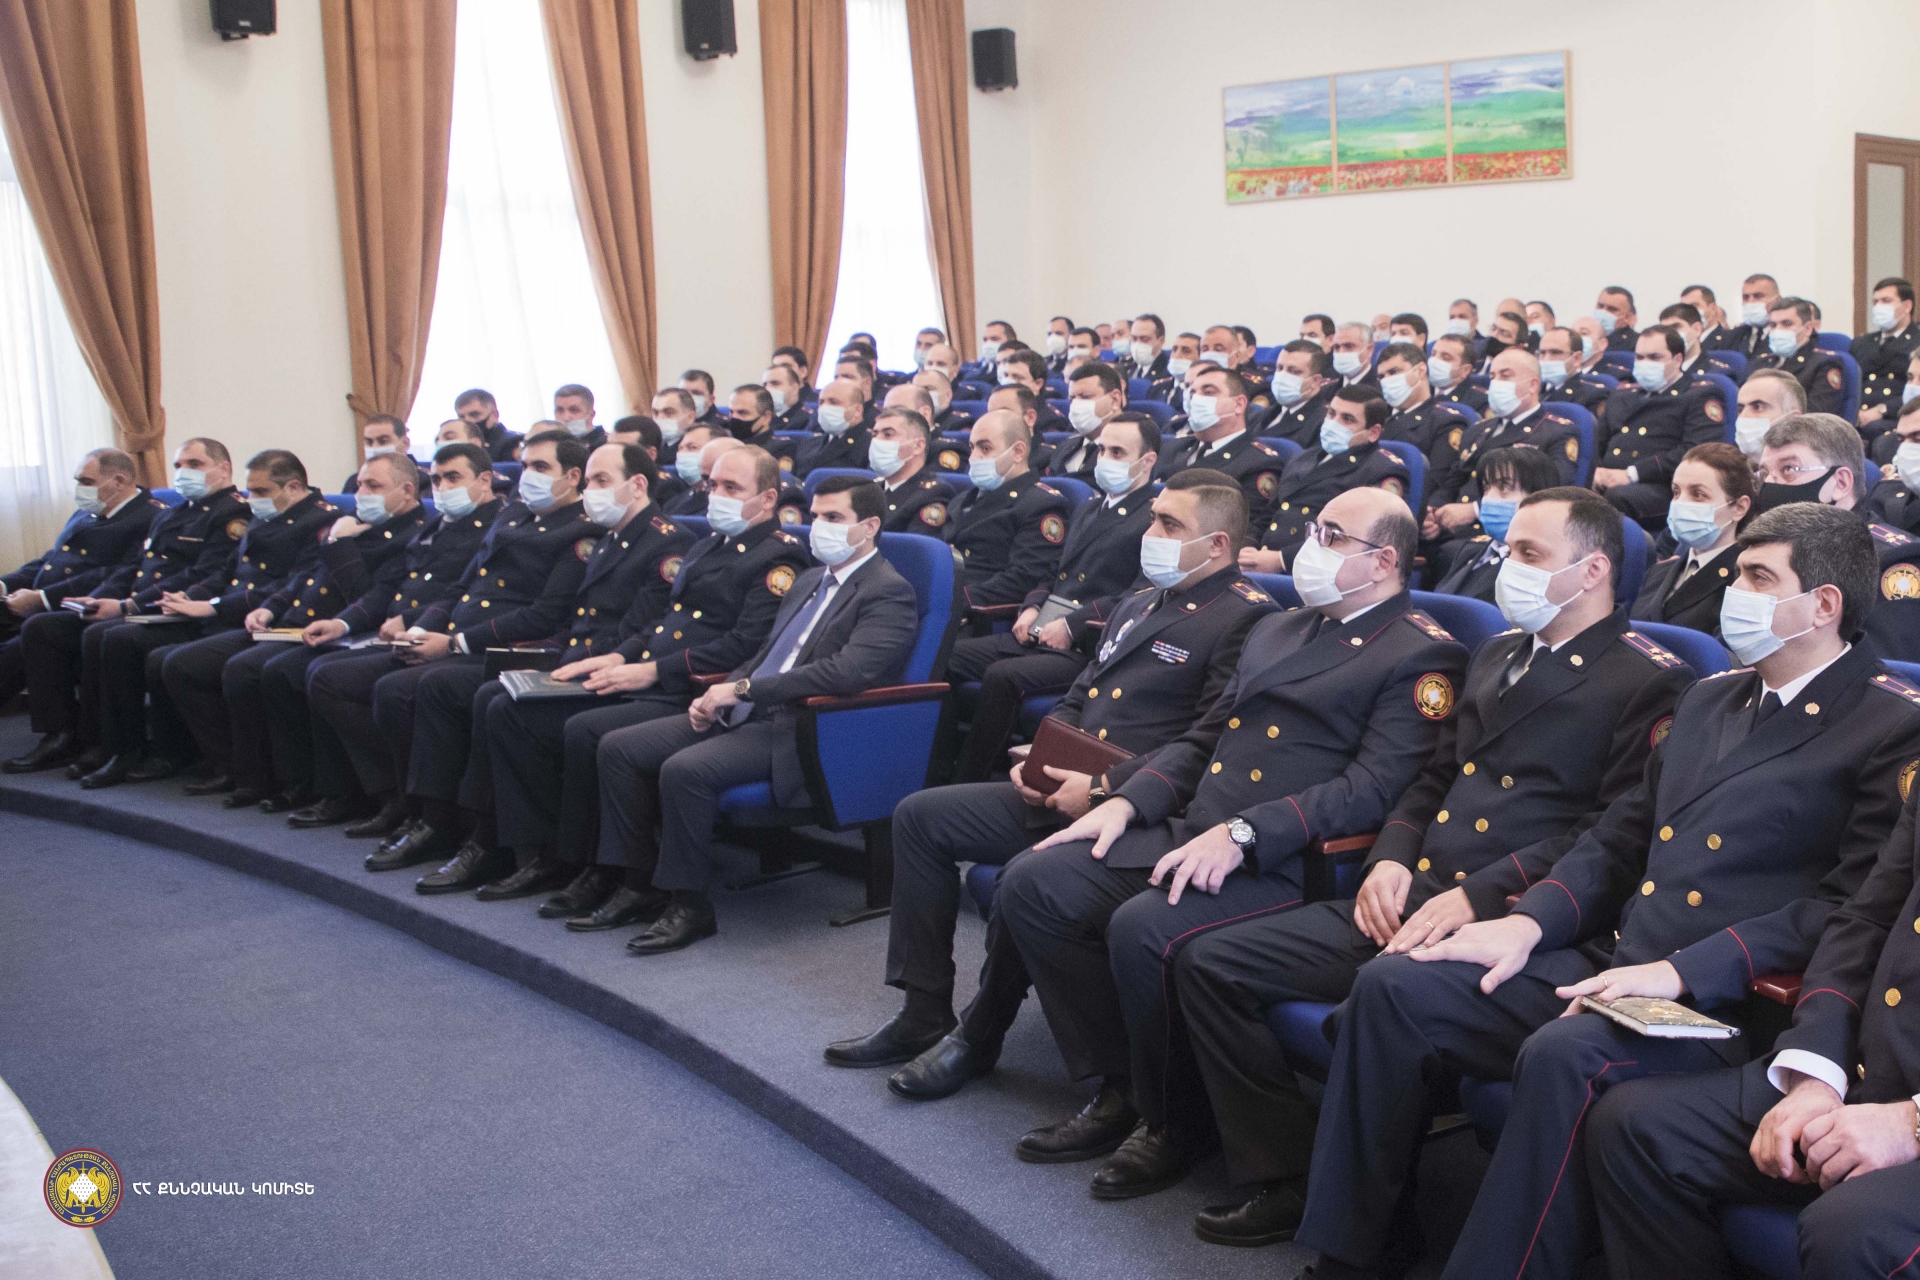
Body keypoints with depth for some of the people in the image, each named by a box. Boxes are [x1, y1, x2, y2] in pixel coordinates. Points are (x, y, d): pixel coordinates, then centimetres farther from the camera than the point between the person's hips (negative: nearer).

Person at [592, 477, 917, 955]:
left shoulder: (890, 593, -9)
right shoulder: (810, 580, 20)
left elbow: (846, 672, -23)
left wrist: (744, 689, -20)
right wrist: (720, 695, 3)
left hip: (802, 729, -9)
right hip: (749, 715, 9)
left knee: (685, 769, -30)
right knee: (619, 747, -3)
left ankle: (690, 907, -15)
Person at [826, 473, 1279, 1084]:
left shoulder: (1246, 618, -9)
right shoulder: (1139, 602, 20)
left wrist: (1105, 786, -20)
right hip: (1060, 792, 9)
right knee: (919, 815, 3)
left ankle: (977, 1038, -7)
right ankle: (923, 1016, 7)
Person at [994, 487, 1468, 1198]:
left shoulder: (1422, 656, -2)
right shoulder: (1275, 631, 25)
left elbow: (1372, 788, -15)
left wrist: (1241, 833, -24)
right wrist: (1127, 801, 6)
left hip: (1282, 864, -8)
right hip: (1185, 830, 8)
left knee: (1142, 928, -32)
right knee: (1030, 884, -8)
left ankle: (1171, 1123, -6)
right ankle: (1120, 1093, 3)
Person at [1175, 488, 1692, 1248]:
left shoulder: (1650, 683, -2)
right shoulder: (1498, 655, 23)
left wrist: (1478, 898, -20)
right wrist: (1388, 857, 5)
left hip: (1502, 921, -8)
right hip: (1405, 899, 8)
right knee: (1209, 964, -5)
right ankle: (1284, 1182, 4)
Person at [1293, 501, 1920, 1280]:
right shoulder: (1709, 699, 21)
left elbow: (1851, 908, -13)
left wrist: (1683, 971, -21)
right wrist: (1530, 920, 3)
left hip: (1722, 1004, -7)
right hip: (1605, 961, 7)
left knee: (1563, 1055, -37)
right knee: (1391, 988, -8)